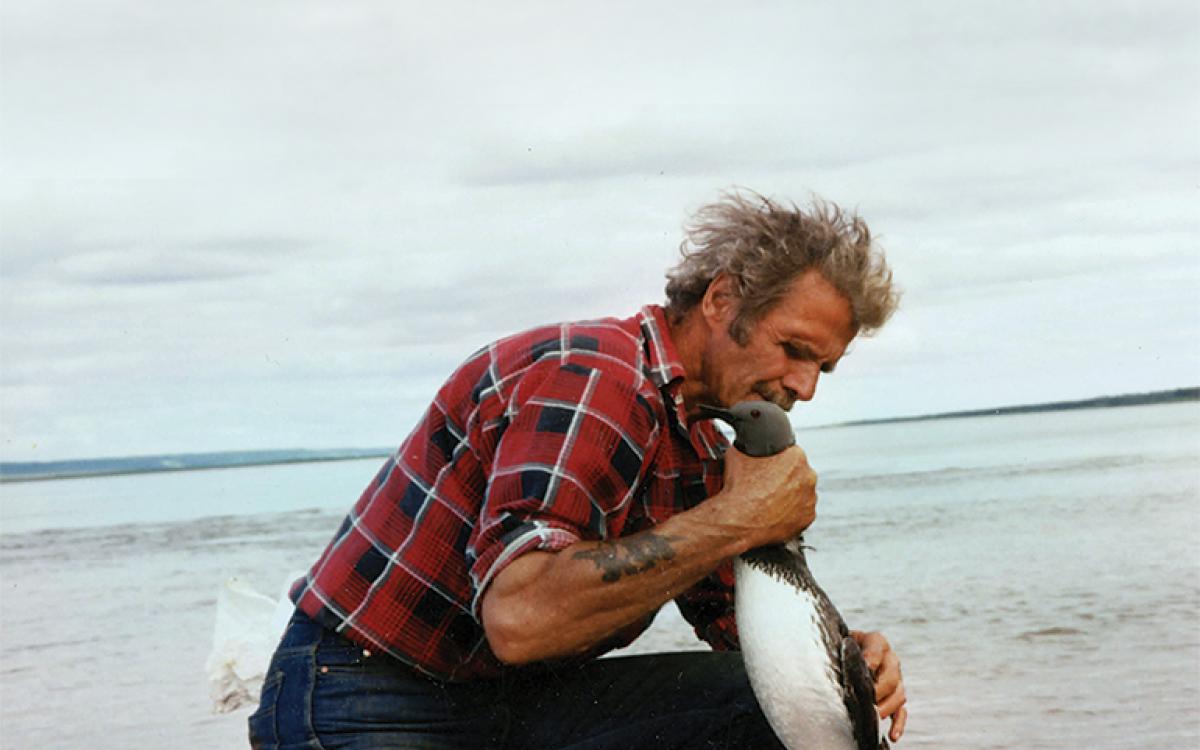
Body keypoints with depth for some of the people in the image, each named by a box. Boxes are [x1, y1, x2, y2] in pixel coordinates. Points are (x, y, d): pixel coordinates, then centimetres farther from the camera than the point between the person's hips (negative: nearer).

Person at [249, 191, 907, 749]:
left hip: (510, 697, 8)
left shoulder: (702, 450, 9)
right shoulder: (595, 376, -21)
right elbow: (519, 616, -34)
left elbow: (737, 618, 14)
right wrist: (738, 519, -29)